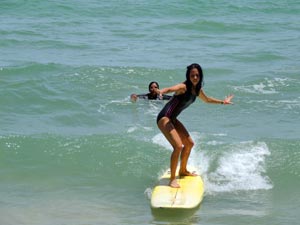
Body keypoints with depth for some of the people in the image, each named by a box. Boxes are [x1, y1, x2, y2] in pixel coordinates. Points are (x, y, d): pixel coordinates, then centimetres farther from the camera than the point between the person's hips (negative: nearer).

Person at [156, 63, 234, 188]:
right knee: (178, 146, -22)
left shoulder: (197, 90, 8)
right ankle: (172, 179, -14)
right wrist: (161, 91, -63)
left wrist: (222, 101, 40)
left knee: (189, 143, 20)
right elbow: (171, 89, -41)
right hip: (164, 118, -9)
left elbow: (207, 99, 30)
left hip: (173, 119, 9)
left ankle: (183, 170, 40)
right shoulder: (183, 87, -18)